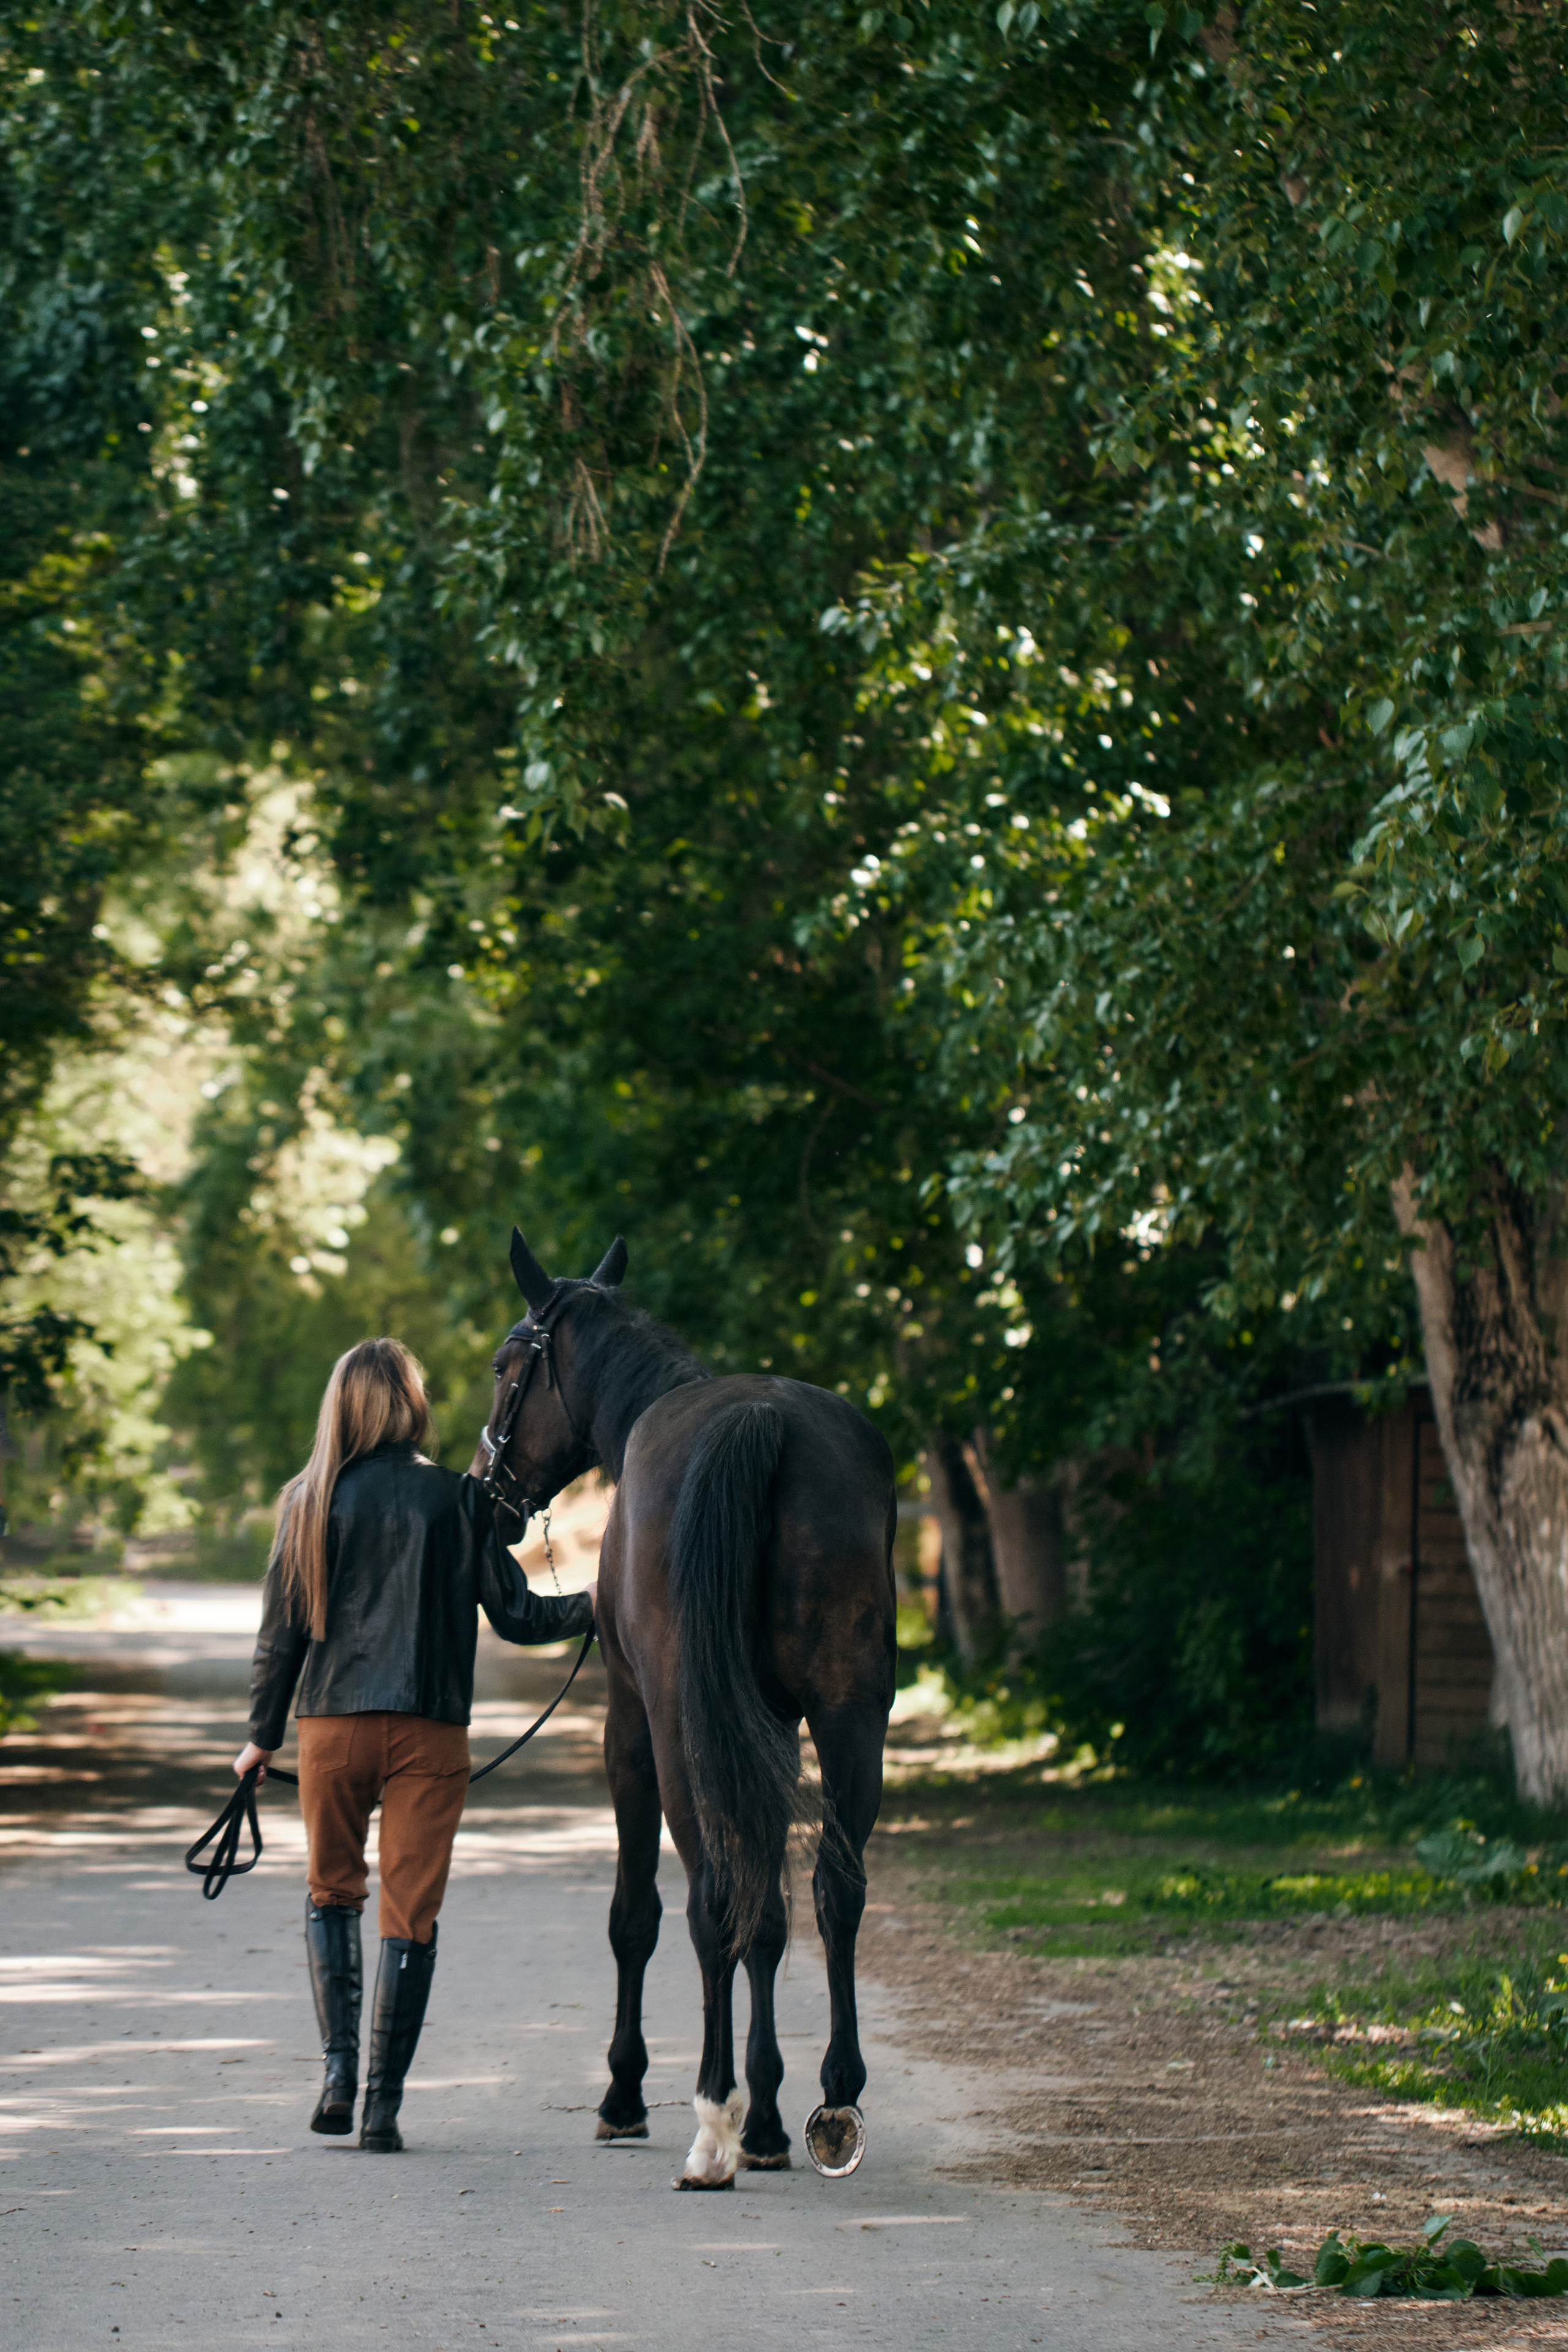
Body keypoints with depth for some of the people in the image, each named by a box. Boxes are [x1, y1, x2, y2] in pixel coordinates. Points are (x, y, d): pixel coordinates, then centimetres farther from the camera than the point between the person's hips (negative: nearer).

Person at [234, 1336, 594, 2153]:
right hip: (429, 1732, -1)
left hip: (333, 1724, 1)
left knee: (332, 1893, 18)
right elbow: (514, 1616, -2)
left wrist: (263, 1735, 12)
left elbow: (281, 1628, 4)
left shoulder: (309, 1500, 2)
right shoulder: (457, 1498, -1)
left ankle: (340, 2071, 4)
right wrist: (593, 1607, 8)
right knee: (410, 1914, 3)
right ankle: (384, 2102, -1)